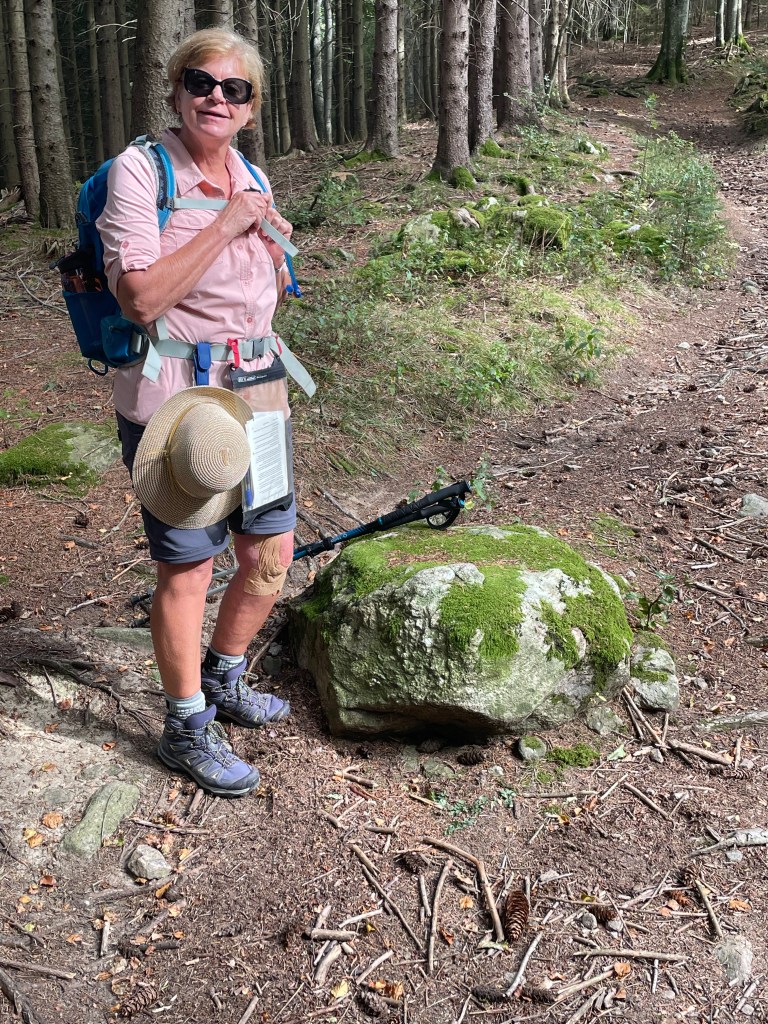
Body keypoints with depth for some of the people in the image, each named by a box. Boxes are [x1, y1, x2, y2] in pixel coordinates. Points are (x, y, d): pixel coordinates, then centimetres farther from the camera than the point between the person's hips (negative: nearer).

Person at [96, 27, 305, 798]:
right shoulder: (139, 169, -10)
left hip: (256, 393, 7)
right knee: (187, 567, 3)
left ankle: (222, 681, 38)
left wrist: (270, 242, 0)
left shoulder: (250, 177, 10)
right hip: (173, 404, -7)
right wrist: (225, 225, -19)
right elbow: (140, 299, -21)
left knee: (271, 552, 13)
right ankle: (187, 730, 22)